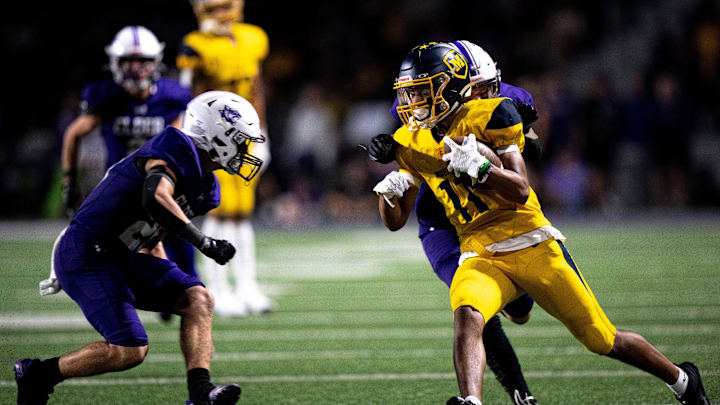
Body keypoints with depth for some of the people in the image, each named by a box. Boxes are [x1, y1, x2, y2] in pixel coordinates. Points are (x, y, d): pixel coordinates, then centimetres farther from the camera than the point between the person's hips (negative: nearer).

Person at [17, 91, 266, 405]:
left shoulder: (205, 189, 15)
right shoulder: (176, 150, -15)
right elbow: (156, 198, -34)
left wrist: (167, 282, 24)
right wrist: (203, 242, -29)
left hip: (122, 257, 10)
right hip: (86, 256, -10)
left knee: (198, 299, -4)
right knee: (130, 351, -15)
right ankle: (37, 374, 2)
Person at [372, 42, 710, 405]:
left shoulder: (486, 117, -8)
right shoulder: (411, 143, 7)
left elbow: (521, 192, -13)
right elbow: (396, 222, 11)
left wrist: (479, 166, -30)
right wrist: (388, 192, -11)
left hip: (533, 247, -3)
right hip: (480, 258, 3)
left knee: (603, 340, 6)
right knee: (467, 316, -33)